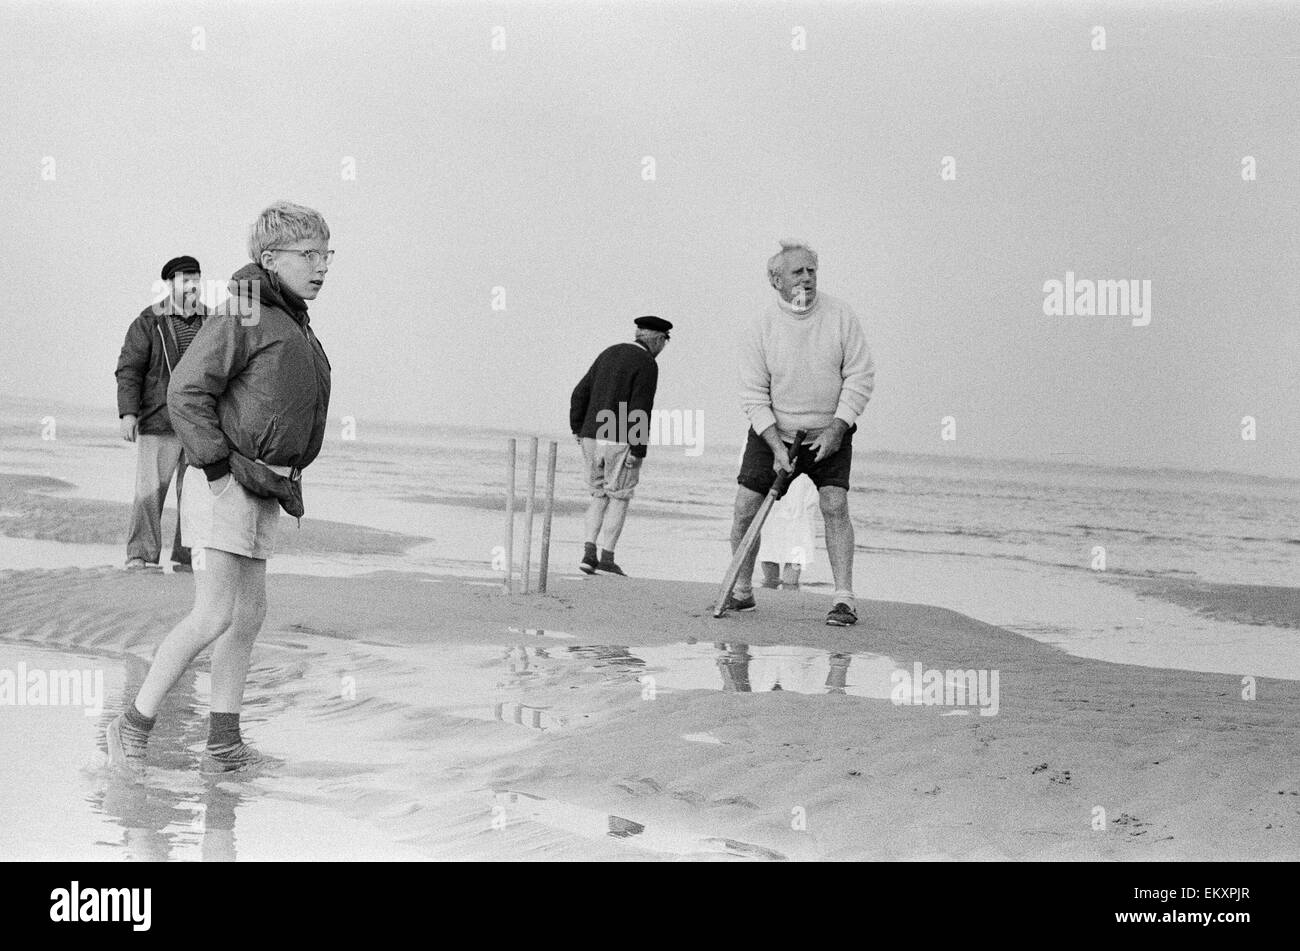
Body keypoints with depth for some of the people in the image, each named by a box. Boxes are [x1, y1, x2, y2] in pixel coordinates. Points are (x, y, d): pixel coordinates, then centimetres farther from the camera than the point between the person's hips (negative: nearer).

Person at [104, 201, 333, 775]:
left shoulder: (293, 327, 16)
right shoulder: (243, 317, -11)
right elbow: (186, 394, -17)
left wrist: (286, 481, 14)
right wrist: (226, 468, -20)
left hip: (260, 494, 9)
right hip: (226, 489, -9)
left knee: (248, 617, 8)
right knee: (213, 619, -11)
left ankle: (223, 747, 12)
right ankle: (134, 727, 0)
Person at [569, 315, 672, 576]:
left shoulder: (609, 353, 13)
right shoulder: (647, 364, -9)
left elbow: (580, 393, 11)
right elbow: (640, 410, -17)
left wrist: (577, 428, 14)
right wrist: (638, 452, -17)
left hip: (591, 438, 6)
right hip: (620, 442, -6)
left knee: (599, 496, 15)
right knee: (619, 499, 4)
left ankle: (589, 552, 3)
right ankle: (607, 558, 1)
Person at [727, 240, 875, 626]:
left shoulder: (840, 315, -8)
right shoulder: (759, 329, -9)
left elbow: (860, 377, -8)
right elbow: (753, 396, -9)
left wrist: (836, 429, -16)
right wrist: (777, 446, -19)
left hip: (829, 432, -1)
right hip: (772, 432, 1)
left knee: (834, 506, -15)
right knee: (745, 509, -3)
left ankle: (844, 598, -11)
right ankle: (741, 592, 15)